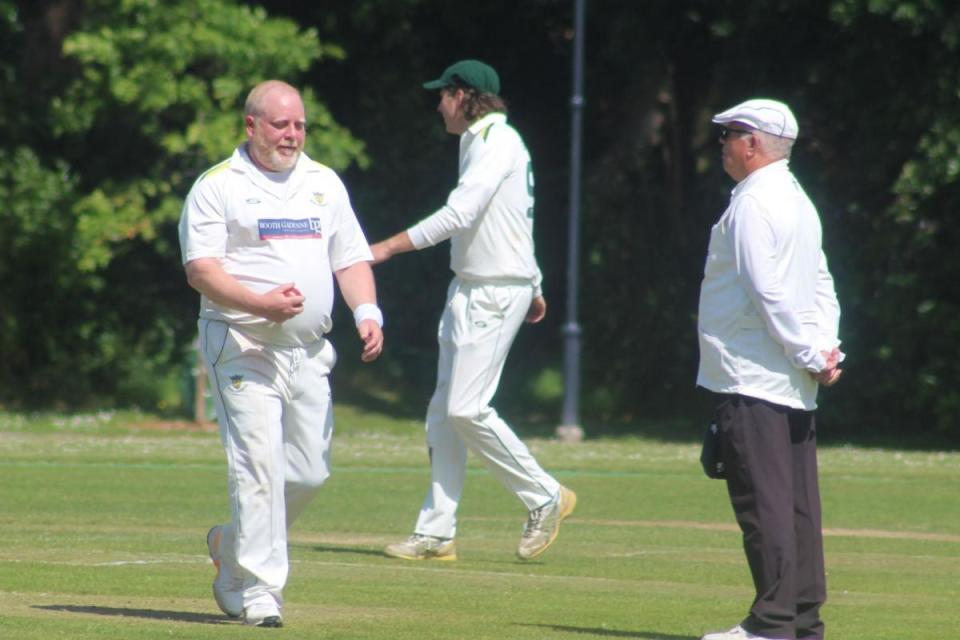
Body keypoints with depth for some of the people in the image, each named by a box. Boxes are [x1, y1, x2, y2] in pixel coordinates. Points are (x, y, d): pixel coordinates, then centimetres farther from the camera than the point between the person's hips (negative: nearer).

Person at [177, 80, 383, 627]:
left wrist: (367, 311, -2)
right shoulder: (218, 186, 0)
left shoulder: (325, 184, 17)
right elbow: (200, 269, -9)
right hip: (242, 345, -5)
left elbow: (351, 258, 17)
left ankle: (234, 544, 29)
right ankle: (257, 589, -12)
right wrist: (260, 303, -25)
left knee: (310, 469, 5)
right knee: (258, 463, -15)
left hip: (310, 351, 6)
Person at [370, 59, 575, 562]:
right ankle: (436, 532, 7)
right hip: (468, 290, 10)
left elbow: (460, 214, -24)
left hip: (495, 294, -10)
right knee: (444, 411, 6)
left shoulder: (497, 143, -14)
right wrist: (533, 287, 30)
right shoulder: (479, 143, 18)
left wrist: (388, 248, -23)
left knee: (467, 408, -13)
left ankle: (545, 497, 0)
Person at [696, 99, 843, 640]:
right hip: (795, 385, 9)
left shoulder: (752, 204, -12)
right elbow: (821, 286, 15)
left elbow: (769, 292, -18)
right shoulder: (799, 200, 17)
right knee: (798, 503, 8)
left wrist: (811, 356, -14)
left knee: (762, 500, -9)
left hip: (751, 377, -9)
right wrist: (823, 350, 4)